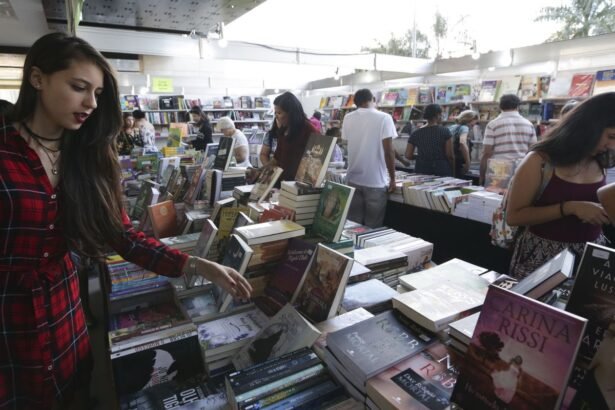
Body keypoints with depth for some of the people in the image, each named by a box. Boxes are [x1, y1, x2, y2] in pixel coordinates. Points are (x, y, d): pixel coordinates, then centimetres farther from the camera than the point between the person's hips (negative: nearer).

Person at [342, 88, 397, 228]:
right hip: (376, 181, -4)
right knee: (373, 227, 6)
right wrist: (392, 178, -3)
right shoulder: (384, 118, -9)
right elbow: (388, 151, -12)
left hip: (353, 180, 4)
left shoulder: (348, 118, 4)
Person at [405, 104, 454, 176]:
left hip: (421, 171, 2)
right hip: (442, 170, -2)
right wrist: (453, 170, 10)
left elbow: (408, 155, 0)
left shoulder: (416, 133, 1)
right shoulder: (445, 131, -5)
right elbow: (449, 155, -5)